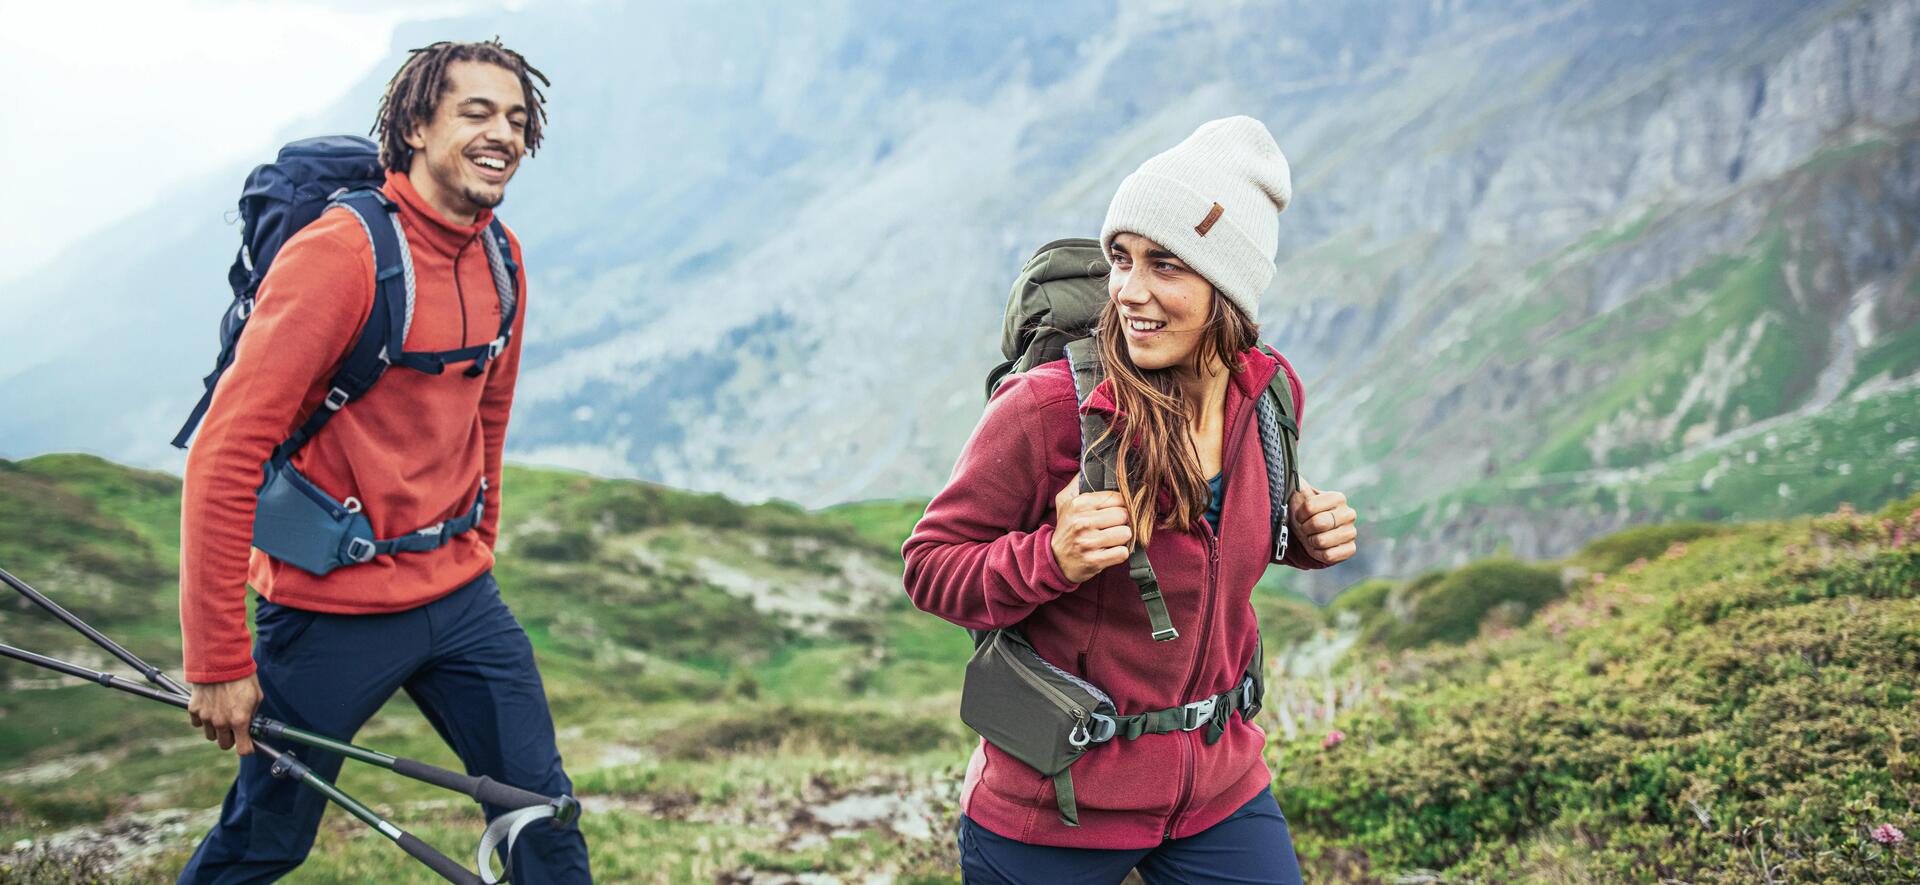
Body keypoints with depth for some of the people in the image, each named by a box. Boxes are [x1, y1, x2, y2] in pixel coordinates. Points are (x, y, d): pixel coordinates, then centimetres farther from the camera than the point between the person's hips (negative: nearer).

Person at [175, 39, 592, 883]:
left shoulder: (500, 258, 3)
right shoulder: (337, 252, -19)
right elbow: (224, 455, -20)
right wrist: (219, 662, -19)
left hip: (461, 600, 6)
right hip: (332, 613, -6)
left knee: (543, 814, 4)